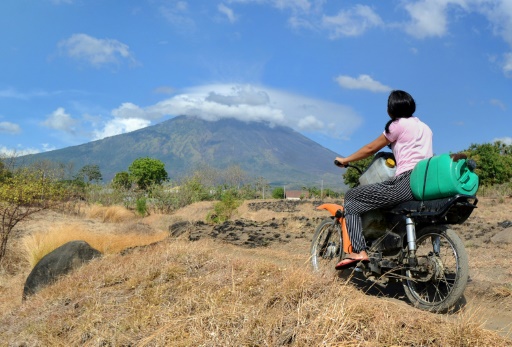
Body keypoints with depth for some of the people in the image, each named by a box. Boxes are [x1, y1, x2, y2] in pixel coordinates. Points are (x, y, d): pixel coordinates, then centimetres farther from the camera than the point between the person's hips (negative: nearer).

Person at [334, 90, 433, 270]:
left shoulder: (399, 124, 1)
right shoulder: (425, 127, 23)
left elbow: (371, 149, 4)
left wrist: (345, 160, 16)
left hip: (407, 181, -9)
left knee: (352, 197, -4)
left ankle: (358, 251, -20)